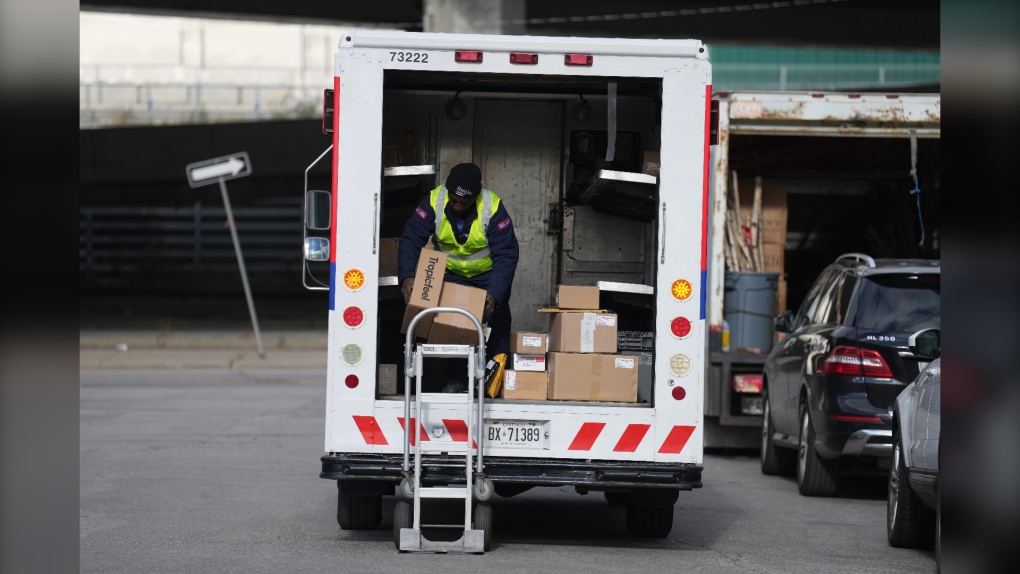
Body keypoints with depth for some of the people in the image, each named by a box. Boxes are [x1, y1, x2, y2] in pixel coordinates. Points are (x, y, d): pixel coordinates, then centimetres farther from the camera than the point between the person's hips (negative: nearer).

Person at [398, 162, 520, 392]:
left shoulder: (493, 208, -32)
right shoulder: (433, 202, -26)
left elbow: (506, 255, -31)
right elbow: (411, 239, -26)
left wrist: (494, 295, -42)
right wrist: (406, 276, -42)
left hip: (489, 272, -2)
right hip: (451, 272, 2)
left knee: (496, 325, 0)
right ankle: (456, 379, 4)